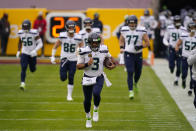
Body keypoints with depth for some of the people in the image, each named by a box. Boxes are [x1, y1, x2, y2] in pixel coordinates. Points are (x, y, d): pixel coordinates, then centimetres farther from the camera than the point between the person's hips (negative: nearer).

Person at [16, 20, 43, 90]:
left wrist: (35, 50, -27)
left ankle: (33, 66, 49)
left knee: (32, 70, 12)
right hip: (24, 53, 2)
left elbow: (40, 43, -15)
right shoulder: (21, 33, -2)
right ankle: (23, 84, -16)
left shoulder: (34, 33, -16)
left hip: (32, 54, -2)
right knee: (23, 69, -15)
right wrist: (18, 51, 16)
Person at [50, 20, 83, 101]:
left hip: (73, 61, 0)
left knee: (71, 79, -1)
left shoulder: (78, 38, -6)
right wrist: (52, 57, 0)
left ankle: (69, 95, 13)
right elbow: (55, 47, 5)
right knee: (63, 78, -8)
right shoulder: (62, 36, -7)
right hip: (64, 59, 0)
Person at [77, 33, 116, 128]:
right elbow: (78, 66, -8)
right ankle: (88, 118, 29)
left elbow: (109, 56, 18)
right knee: (87, 100, 3)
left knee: (96, 93, -26)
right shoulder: (84, 51, -13)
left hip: (99, 78, 0)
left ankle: (96, 110, 3)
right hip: (87, 79, 0)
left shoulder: (103, 50, -5)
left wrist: (113, 64, 1)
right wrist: (87, 64, -25)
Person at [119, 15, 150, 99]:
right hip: (128, 54, -1)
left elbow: (147, 43, -5)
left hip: (138, 55, 1)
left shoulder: (141, 31, -8)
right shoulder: (124, 30, -1)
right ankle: (131, 91, -9)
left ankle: (135, 83, 47)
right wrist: (121, 47, -4)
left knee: (138, 73, 12)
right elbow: (121, 40, 15)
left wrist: (140, 47, -22)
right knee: (130, 72, -12)